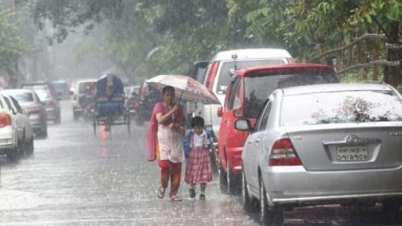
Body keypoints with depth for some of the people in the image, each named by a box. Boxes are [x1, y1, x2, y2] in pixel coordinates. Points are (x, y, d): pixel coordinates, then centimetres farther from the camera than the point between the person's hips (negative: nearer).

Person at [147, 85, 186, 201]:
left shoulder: (178, 107, 13)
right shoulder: (159, 106, 0)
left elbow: (184, 121, 14)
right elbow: (160, 119, -15)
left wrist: (178, 124, -7)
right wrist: (172, 111, -21)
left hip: (176, 140, 4)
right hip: (163, 140, -4)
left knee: (176, 167, -3)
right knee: (165, 164, -16)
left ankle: (173, 193, 2)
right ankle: (163, 187, 10)